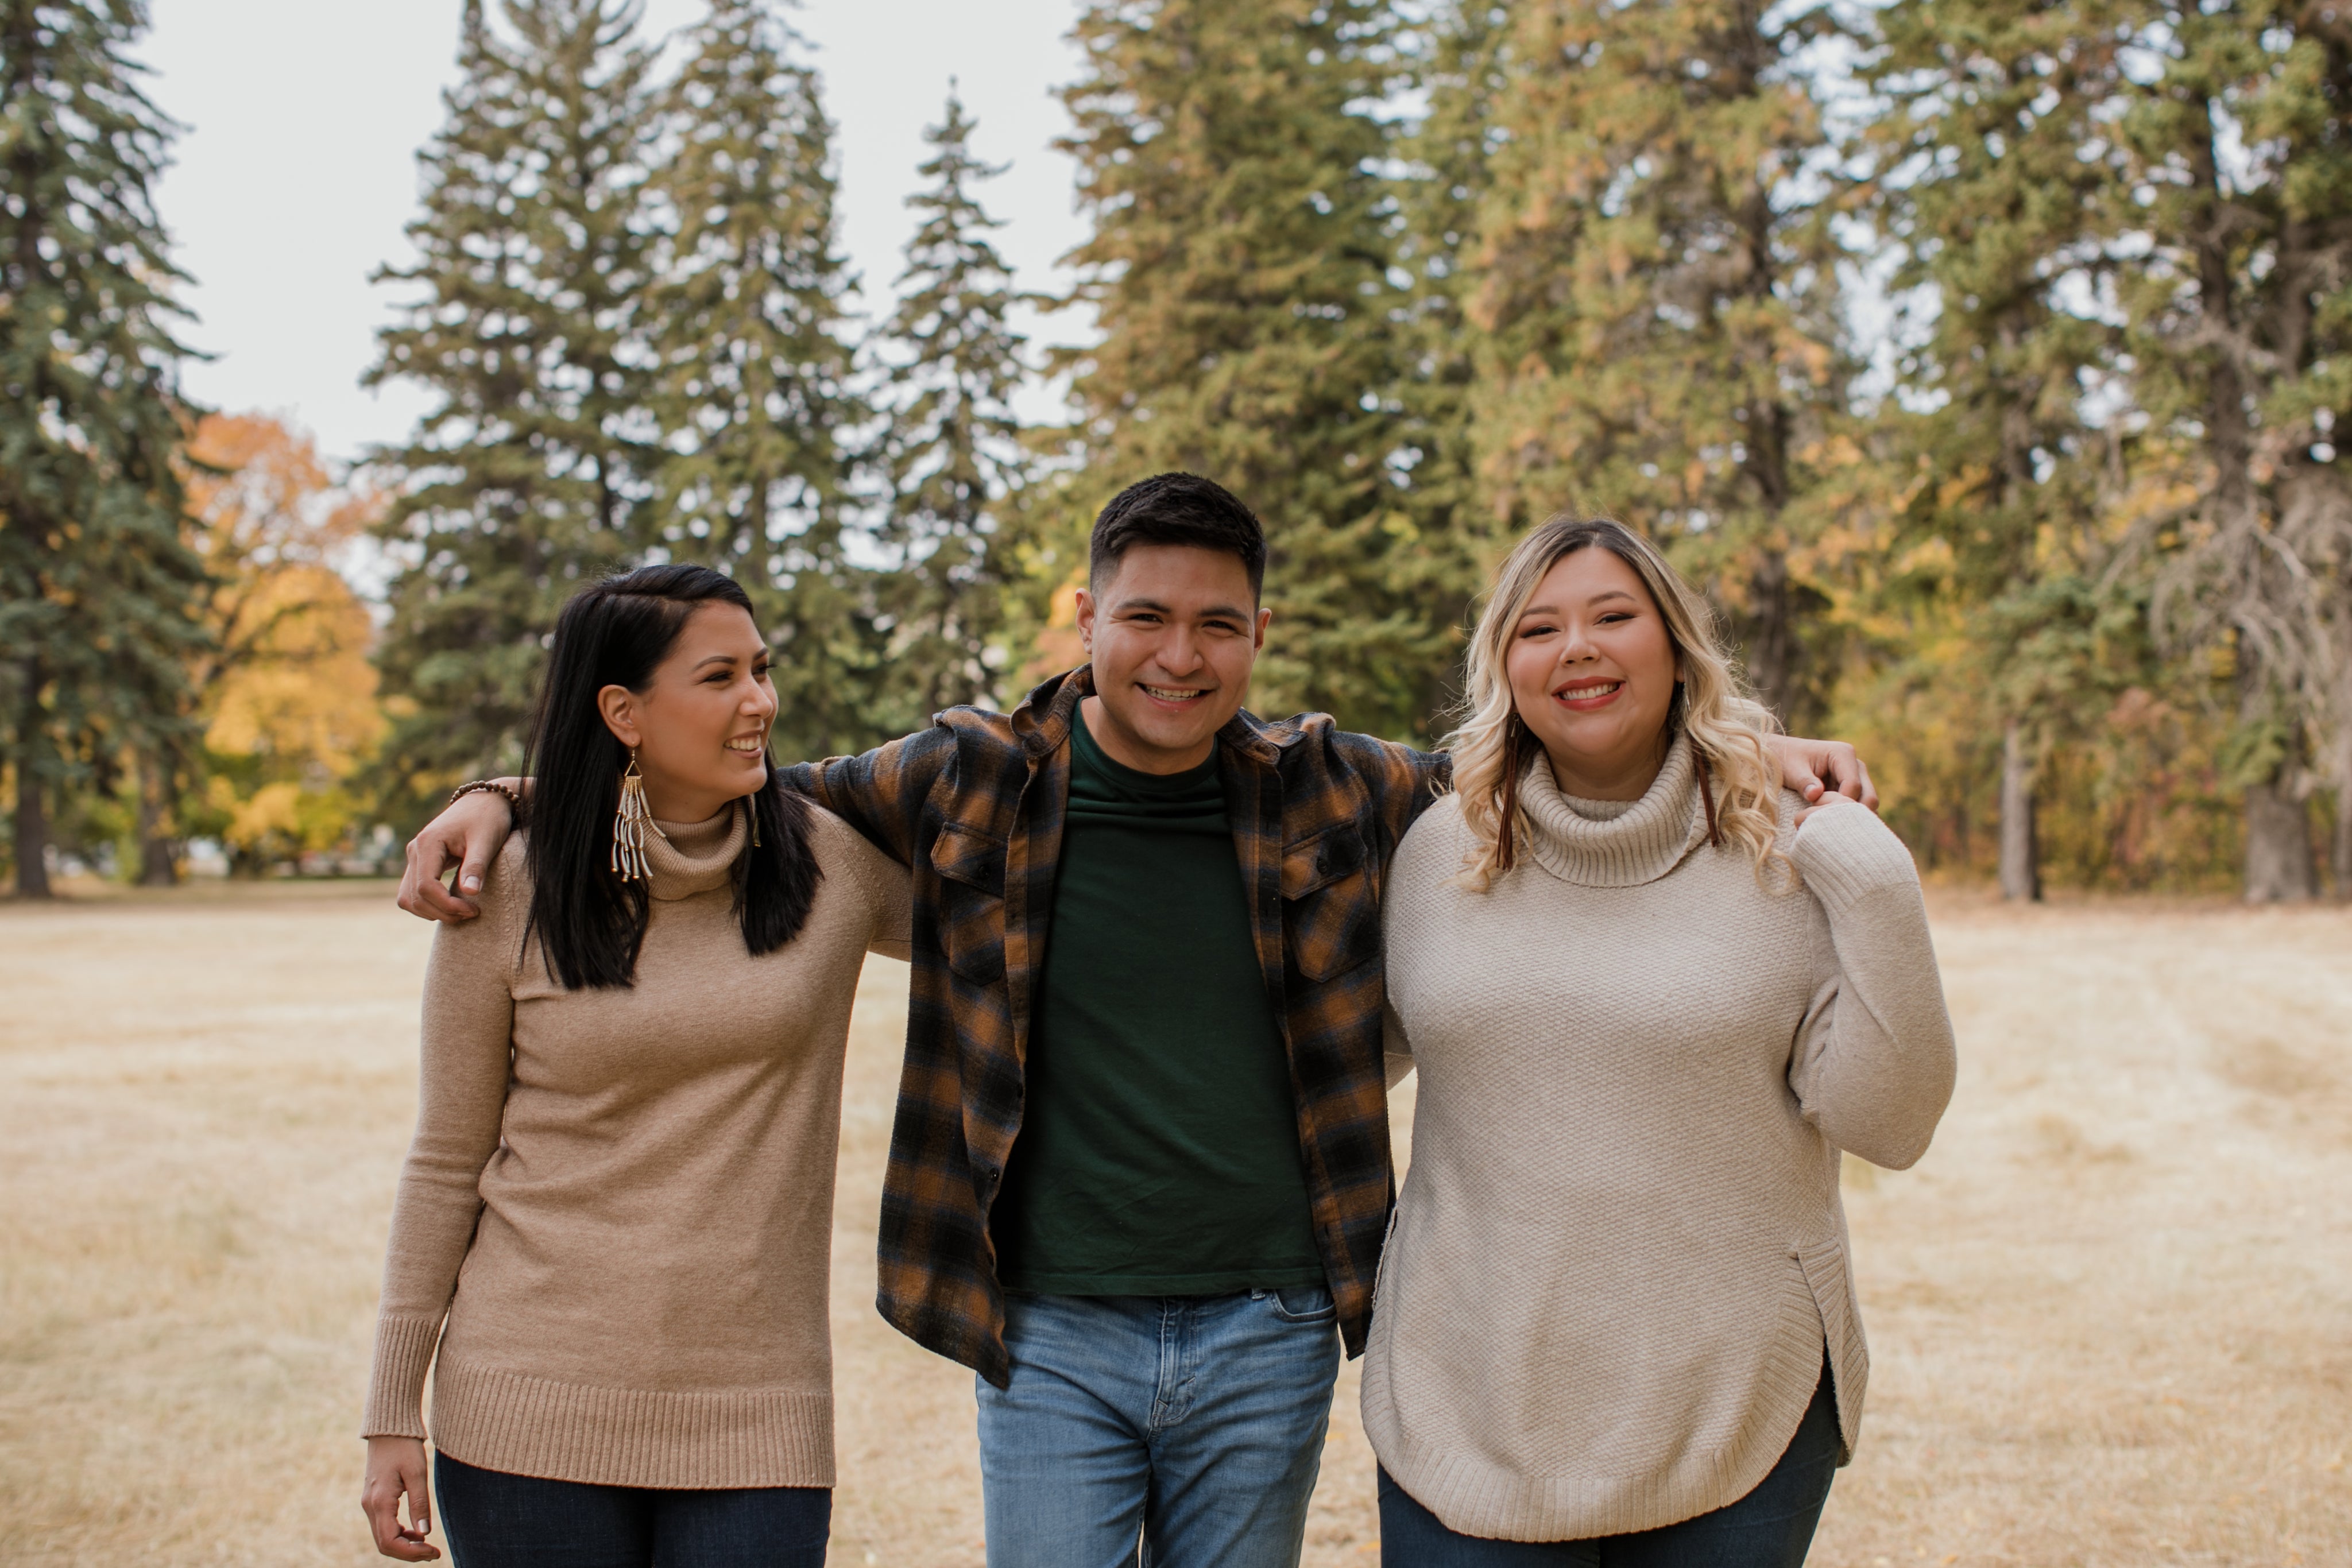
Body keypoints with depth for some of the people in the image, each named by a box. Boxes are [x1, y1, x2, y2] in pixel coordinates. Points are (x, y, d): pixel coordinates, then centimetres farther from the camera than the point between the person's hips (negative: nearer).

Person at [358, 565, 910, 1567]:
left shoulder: (834, 865, -1)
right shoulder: (507, 898, -4)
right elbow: (446, 1166, 3)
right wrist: (392, 1417, 3)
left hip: (753, 1414, 1)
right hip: (535, 1405, 0)